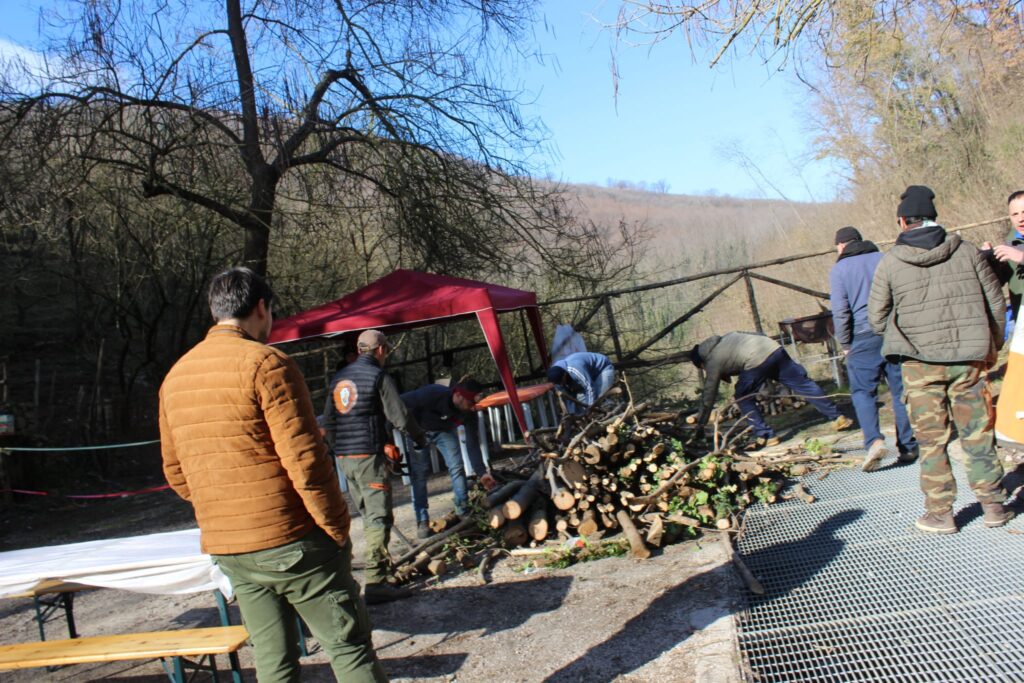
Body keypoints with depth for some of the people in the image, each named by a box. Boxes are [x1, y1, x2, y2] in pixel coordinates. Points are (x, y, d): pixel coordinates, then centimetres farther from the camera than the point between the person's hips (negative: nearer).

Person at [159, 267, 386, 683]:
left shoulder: (175, 377, 10)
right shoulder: (266, 364, -13)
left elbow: (175, 472, 15)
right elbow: (305, 460, -17)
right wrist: (338, 529, -8)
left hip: (225, 549, 7)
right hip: (292, 541, -7)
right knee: (349, 646, 4)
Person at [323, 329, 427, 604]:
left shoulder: (338, 378, 14)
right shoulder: (379, 376, -7)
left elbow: (328, 421, 18)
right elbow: (399, 417, -10)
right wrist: (420, 437, 6)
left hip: (343, 457, 8)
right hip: (369, 455, -8)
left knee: (368, 515, 19)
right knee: (379, 517, -7)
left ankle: (379, 564, 29)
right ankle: (375, 583, -11)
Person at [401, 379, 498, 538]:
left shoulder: (468, 412, -23)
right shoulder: (433, 394, -40)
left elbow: (473, 443, -16)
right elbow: (403, 402, -30)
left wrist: (482, 472, -20)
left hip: (444, 430, 4)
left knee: (456, 467, -6)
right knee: (419, 472, -11)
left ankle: (464, 512, 7)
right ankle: (422, 522, -6)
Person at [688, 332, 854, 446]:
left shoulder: (712, 362, 11)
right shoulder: (723, 339, 30)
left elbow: (708, 396, 13)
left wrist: (700, 425, 22)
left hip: (756, 362, -7)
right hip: (774, 348, 7)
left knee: (743, 399, 13)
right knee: (803, 383, 10)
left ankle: (766, 436, 13)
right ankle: (837, 418, 14)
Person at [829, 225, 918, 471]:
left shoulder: (839, 270, 1)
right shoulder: (883, 259, 10)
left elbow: (840, 311, -6)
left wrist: (845, 344, 2)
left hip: (864, 336, -3)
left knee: (863, 391, 5)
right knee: (901, 390, 9)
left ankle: (874, 440, -14)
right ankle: (908, 447, 13)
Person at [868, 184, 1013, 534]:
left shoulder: (889, 262, -4)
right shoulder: (967, 250, 1)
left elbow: (876, 319, 1)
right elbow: (996, 302, 7)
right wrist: (991, 345, 20)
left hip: (920, 364, -2)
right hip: (969, 358, 2)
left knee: (932, 439, 6)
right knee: (978, 434, 12)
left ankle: (940, 513, 11)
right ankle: (993, 505, 20)